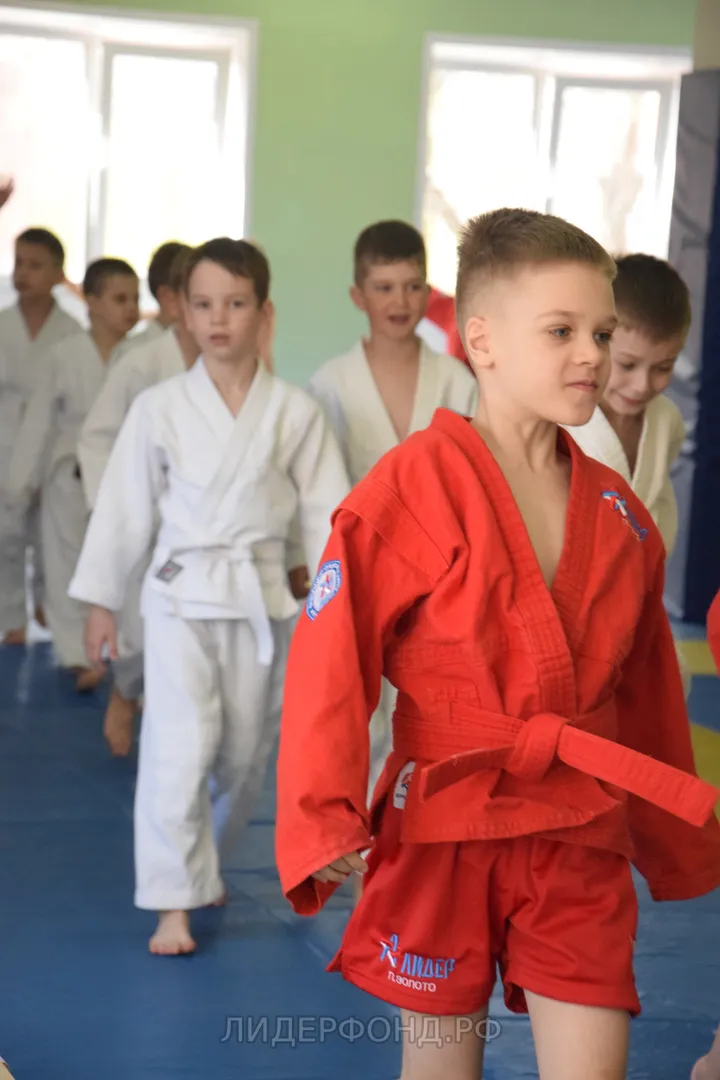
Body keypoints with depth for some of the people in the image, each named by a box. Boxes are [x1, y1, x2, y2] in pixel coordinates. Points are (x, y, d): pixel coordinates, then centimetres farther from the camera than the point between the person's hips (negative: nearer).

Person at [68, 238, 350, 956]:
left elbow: (326, 512, 2)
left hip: (261, 599, 2)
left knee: (244, 752, 12)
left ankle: (204, 862, 38)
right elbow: (126, 507, 2)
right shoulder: (159, 409, -4)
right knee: (181, 746, -12)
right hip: (181, 595, -1)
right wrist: (100, 601, 6)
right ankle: (173, 901, -2)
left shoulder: (295, 412, -2)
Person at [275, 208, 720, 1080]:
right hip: (439, 828, -3)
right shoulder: (411, 488, -11)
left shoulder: (617, 514, 6)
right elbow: (331, 659, -12)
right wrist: (323, 822, -18)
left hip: (581, 844, 4)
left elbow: (647, 689, 16)